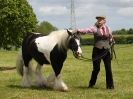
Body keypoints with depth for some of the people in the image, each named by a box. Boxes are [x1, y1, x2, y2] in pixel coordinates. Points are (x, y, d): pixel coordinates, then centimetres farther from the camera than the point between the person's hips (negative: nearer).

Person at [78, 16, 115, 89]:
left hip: (106, 51, 2)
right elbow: (87, 30, -23)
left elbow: (111, 39, 21)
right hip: (97, 51, -2)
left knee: (108, 68, 1)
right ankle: (91, 84, 20)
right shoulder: (94, 28, -5)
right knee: (96, 68, 2)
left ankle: (110, 85, 11)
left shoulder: (108, 29, 6)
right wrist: (79, 30, -38)